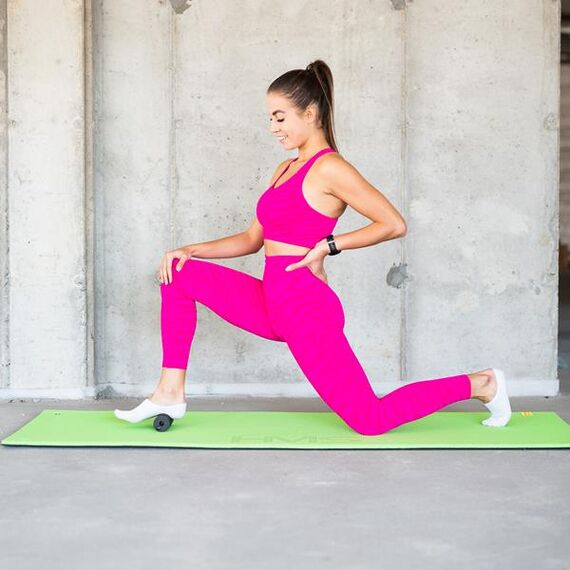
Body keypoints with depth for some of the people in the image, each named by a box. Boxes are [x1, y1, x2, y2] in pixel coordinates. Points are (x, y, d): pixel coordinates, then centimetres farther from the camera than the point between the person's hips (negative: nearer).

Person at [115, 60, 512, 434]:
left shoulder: (329, 168, -12)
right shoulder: (286, 170, 15)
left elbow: (394, 225, -17)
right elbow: (252, 239, 18)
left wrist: (327, 245, -18)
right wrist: (191, 249, 7)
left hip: (307, 310, -9)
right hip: (273, 305, 9)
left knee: (370, 421, -3)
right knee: (181, 275, 6)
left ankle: (480, 384, 13)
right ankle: (171, 392, 4)